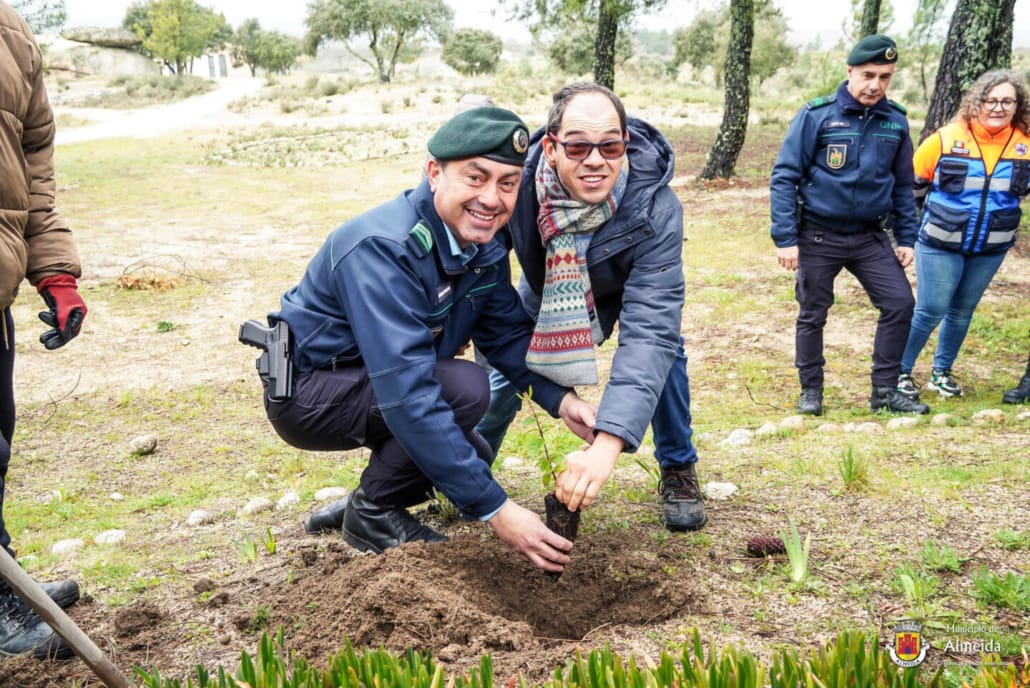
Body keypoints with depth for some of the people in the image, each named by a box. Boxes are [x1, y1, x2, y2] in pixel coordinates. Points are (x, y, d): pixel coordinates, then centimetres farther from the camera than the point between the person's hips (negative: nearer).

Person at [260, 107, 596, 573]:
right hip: (306, 393, -8)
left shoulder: (483, 241, -8)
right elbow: (408, 394, -39)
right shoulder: (383, 248, -33)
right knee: (465, 389, -26)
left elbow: (509, 334, 1)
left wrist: (561, 399, -19)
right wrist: (494, 509, -40)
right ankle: (373, 513, -7)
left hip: (372, 384, 8)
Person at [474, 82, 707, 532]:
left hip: (629, 281, -1)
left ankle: (678, 469, 3)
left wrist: (607, 444, -61)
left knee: (663, 346, -21)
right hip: (548, 286, 2)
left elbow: (648, 333, -52)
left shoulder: (656, 210, -44)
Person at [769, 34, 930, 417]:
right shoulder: (818, 115, -12)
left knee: (900, 303, -2)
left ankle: (885, 391, 12)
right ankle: (811, 390, 25)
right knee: (812, 314, 7)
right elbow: (784, 177, -11)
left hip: (871, 237, 4)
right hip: (819, 236, -3)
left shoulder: (895, 122, 1)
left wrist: (906, 237, 7)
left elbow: (903, 185, 11)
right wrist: (785, 238, -16)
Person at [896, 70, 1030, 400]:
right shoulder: (947, 139, -13)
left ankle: (941, 372, 30)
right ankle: (901, 372, 14)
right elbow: (911, 181, 0)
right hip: (941, 245, -3)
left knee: (962, 312, 14)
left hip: (991, 249, 4)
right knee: (929, 311, -2)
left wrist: (998, 214, 15)